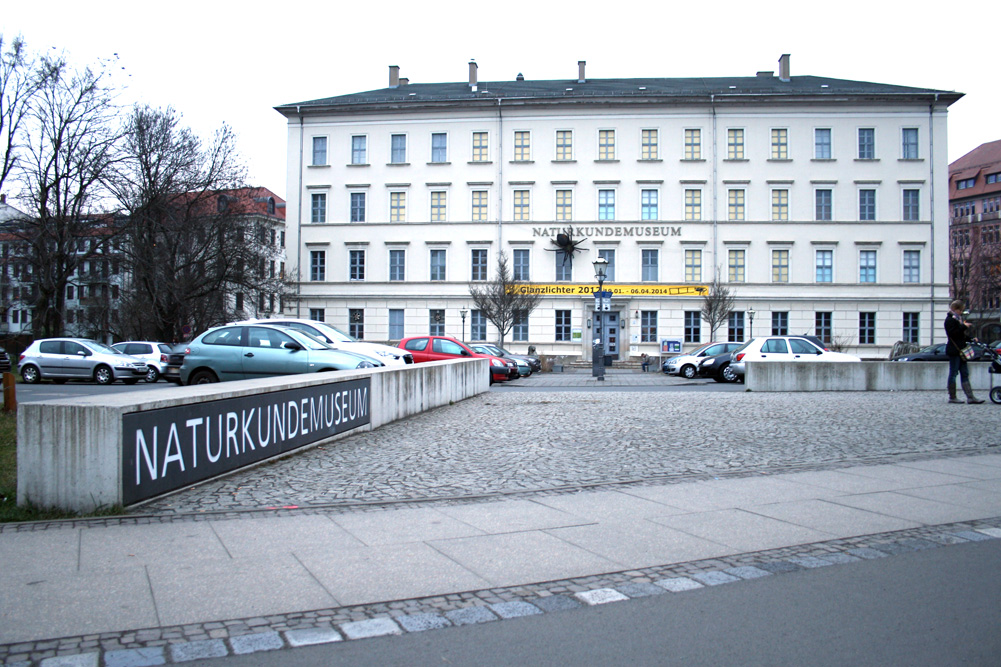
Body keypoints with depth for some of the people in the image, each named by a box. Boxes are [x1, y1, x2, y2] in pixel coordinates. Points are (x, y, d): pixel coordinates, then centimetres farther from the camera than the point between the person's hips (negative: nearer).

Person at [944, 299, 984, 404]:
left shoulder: (958, 319, 20)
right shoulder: (950, 319, -9)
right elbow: (953, 333, -21)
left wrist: (971, 339, 13)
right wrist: (964, 326, -17)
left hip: (960, 351, 10)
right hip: (954, 350, -10)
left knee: (965, 374, 5)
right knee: (953, 373, -5)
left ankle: (970, 397, 3)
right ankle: (952, 397, 1)